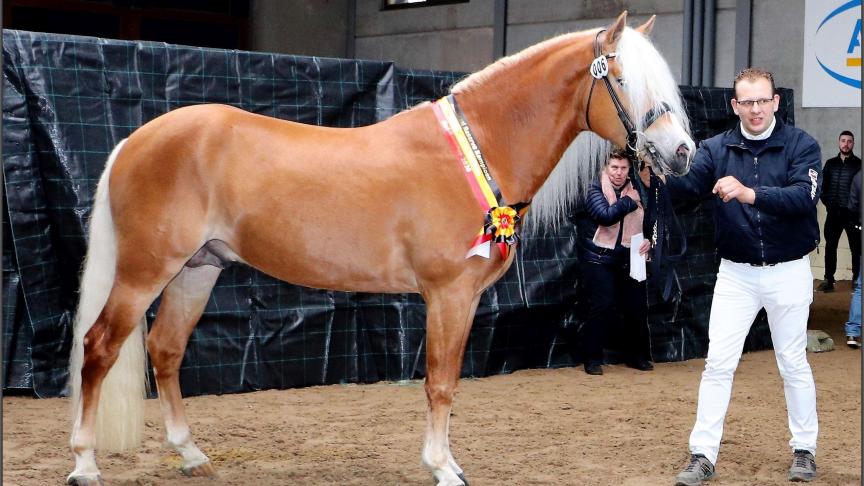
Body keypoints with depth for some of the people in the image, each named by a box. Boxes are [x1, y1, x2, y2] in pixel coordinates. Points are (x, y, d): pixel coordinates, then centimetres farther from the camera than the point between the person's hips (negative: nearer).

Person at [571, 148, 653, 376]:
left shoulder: (636, 192, 9)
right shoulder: (595, 189, -3)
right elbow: (606, 216, -20)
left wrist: (648, 240, -1)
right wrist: (629, 202, -11)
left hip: (629, 259, 4)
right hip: (599, 258, -4)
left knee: (637, 307, 5)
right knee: (602, 307, -9)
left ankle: (637, 355, 21)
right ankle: (592, 358, 2)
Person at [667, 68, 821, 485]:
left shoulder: (800, 145, -8)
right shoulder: (717, 148, 0)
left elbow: (804, 197, -24)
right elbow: (688, 189, -14)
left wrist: (750, 193, -39)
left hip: (788, 273, -2)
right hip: (736, 273, 2)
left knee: (793, 364, 10)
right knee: (718, 363, 0)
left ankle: (804, 449, 25)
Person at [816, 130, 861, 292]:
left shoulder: (858, 164, 0)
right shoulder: (830, 163, 11)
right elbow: (823, 185, 14)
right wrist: (826, 200, 2)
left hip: (851, 213, -4)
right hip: (833, 212, 4)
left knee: (856, 248, 1)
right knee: (830, 247, 5)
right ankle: (828, 281, 11)